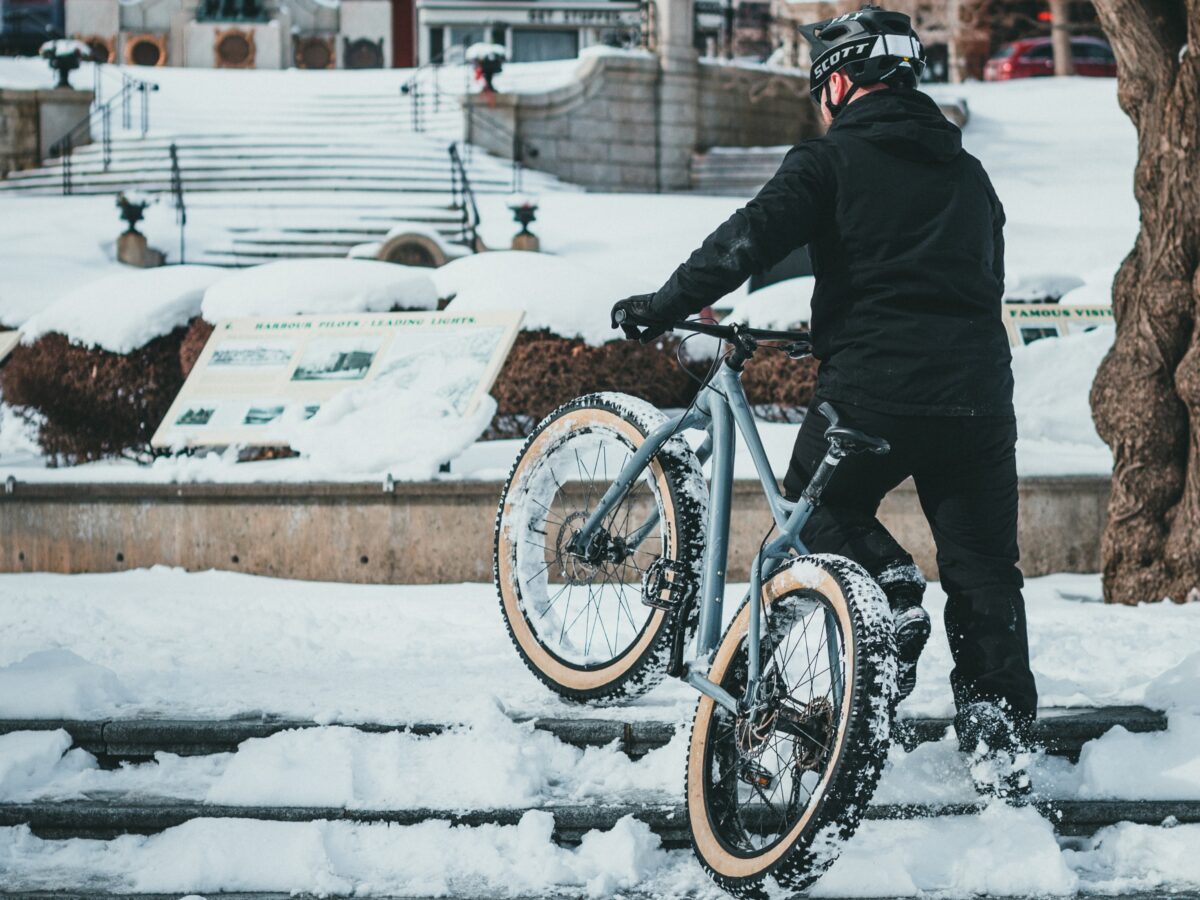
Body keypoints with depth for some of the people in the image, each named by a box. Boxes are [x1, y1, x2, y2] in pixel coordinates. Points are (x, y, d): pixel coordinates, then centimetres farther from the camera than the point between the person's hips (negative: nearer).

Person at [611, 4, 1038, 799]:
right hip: (978, 393, 4)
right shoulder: (969, 174, 19)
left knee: (822, 506, 21)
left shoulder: (832, 160, 2)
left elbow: (752, 239, -10)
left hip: (874, 388, -4)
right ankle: (1003, 734, 3)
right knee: (985, 572, 9)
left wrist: (665, 306, -5)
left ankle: (888, 586, -4)